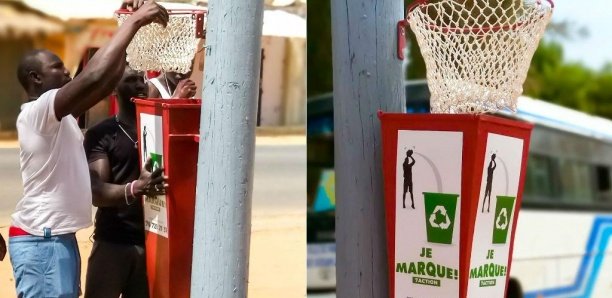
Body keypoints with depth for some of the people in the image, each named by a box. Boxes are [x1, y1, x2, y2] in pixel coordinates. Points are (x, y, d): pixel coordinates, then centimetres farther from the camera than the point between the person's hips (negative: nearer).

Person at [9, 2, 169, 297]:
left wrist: (129, 27, 6)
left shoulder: (59, 115, 14)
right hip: (41, 240, -10)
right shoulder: (36, 112, -15)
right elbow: (94, 77, -27)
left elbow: (107, 81, 14)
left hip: (59, 236, 10)